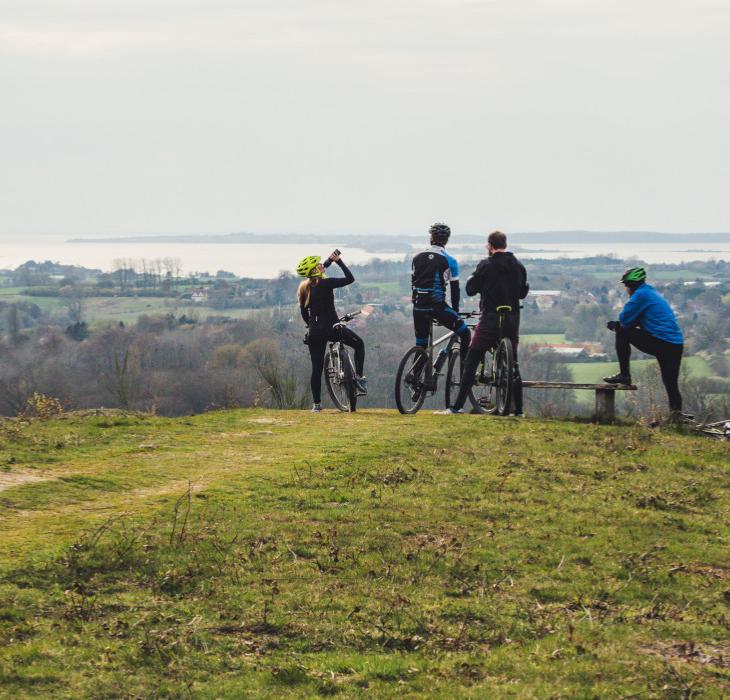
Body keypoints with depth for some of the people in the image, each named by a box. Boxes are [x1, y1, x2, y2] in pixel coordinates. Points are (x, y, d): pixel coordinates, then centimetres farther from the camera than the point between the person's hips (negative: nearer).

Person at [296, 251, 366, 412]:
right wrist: (339, 261, -3)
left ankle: (316, 403, 9)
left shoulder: (304, 288, 6)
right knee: (359, 344, 17)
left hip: (314, 332, 5)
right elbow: (350, 279, -10)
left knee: (317, 368, 9)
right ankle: (359, 377, 5)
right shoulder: (326, 283, -13)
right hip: (332, 328, -5)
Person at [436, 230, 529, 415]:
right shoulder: (518, 266, 5)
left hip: (490, 319, -4)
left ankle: (458, 406, -6)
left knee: (471, 362, -1)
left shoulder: (485, 266, -8)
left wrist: (473, 279, 16)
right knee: (513, 365, 13)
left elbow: (471, 289, -3)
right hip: (513, 320, 4)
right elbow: (523, 292, 14)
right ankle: (518, 409, 11)